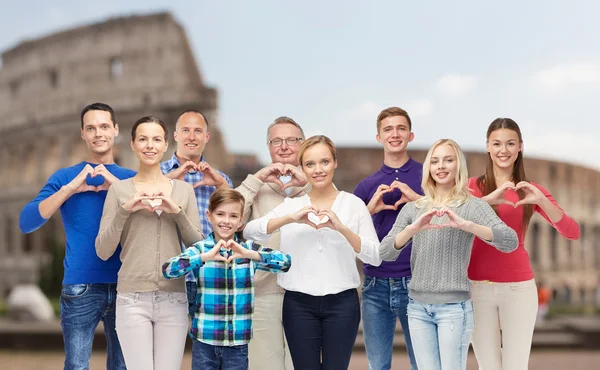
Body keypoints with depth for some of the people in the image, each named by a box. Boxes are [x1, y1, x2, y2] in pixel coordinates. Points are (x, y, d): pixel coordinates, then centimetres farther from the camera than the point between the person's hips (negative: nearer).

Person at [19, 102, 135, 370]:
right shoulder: (66, 177, 7)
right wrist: (70, 188, -13)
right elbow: (26, 223, -5)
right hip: (80, 288, -1)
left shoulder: (131, 178, 10)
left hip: (125, 287, 2)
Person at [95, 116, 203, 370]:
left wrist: (178, 212, -8)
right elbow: (103, 251, 1)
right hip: (132, 298, -1)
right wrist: (125, 210, -12)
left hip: (173, 298, 2)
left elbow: (198, 247, 7)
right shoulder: (119, 189, 4)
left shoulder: (184, 189, 8)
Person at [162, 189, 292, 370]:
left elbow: (285, 262, -11)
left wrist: (249, 254, -24)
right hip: (205, 340, -1)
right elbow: (168, 269, -16)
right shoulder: (200, 249, -2)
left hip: (238, 342, 1)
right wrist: (205, 257, -26)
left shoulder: (248, 248, 2)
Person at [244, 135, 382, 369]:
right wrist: (291, 218, -21)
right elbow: (249, 232, -7)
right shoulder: (291, 205, 7)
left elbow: (375, 257, -6)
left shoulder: (354, 204, 2)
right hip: (299, 304, 1)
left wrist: (342, 228, -20)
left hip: (342, 303, -1)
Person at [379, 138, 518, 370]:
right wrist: (414, 228, -19)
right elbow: (385, 253, -1)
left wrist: (465, 225, -27)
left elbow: (510, 242, -14)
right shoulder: (412, 209, 9)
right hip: (418, 307, 3)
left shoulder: (473, 206, 0)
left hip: (454, 307, -3)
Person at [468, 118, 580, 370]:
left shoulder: (531, 191, 4)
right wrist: (487, 199, -28)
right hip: (477, 287, 0)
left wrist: (541, 200, -21)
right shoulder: (472, 186, 0)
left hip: (519, 288, 1)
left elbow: (572, 233, -7)